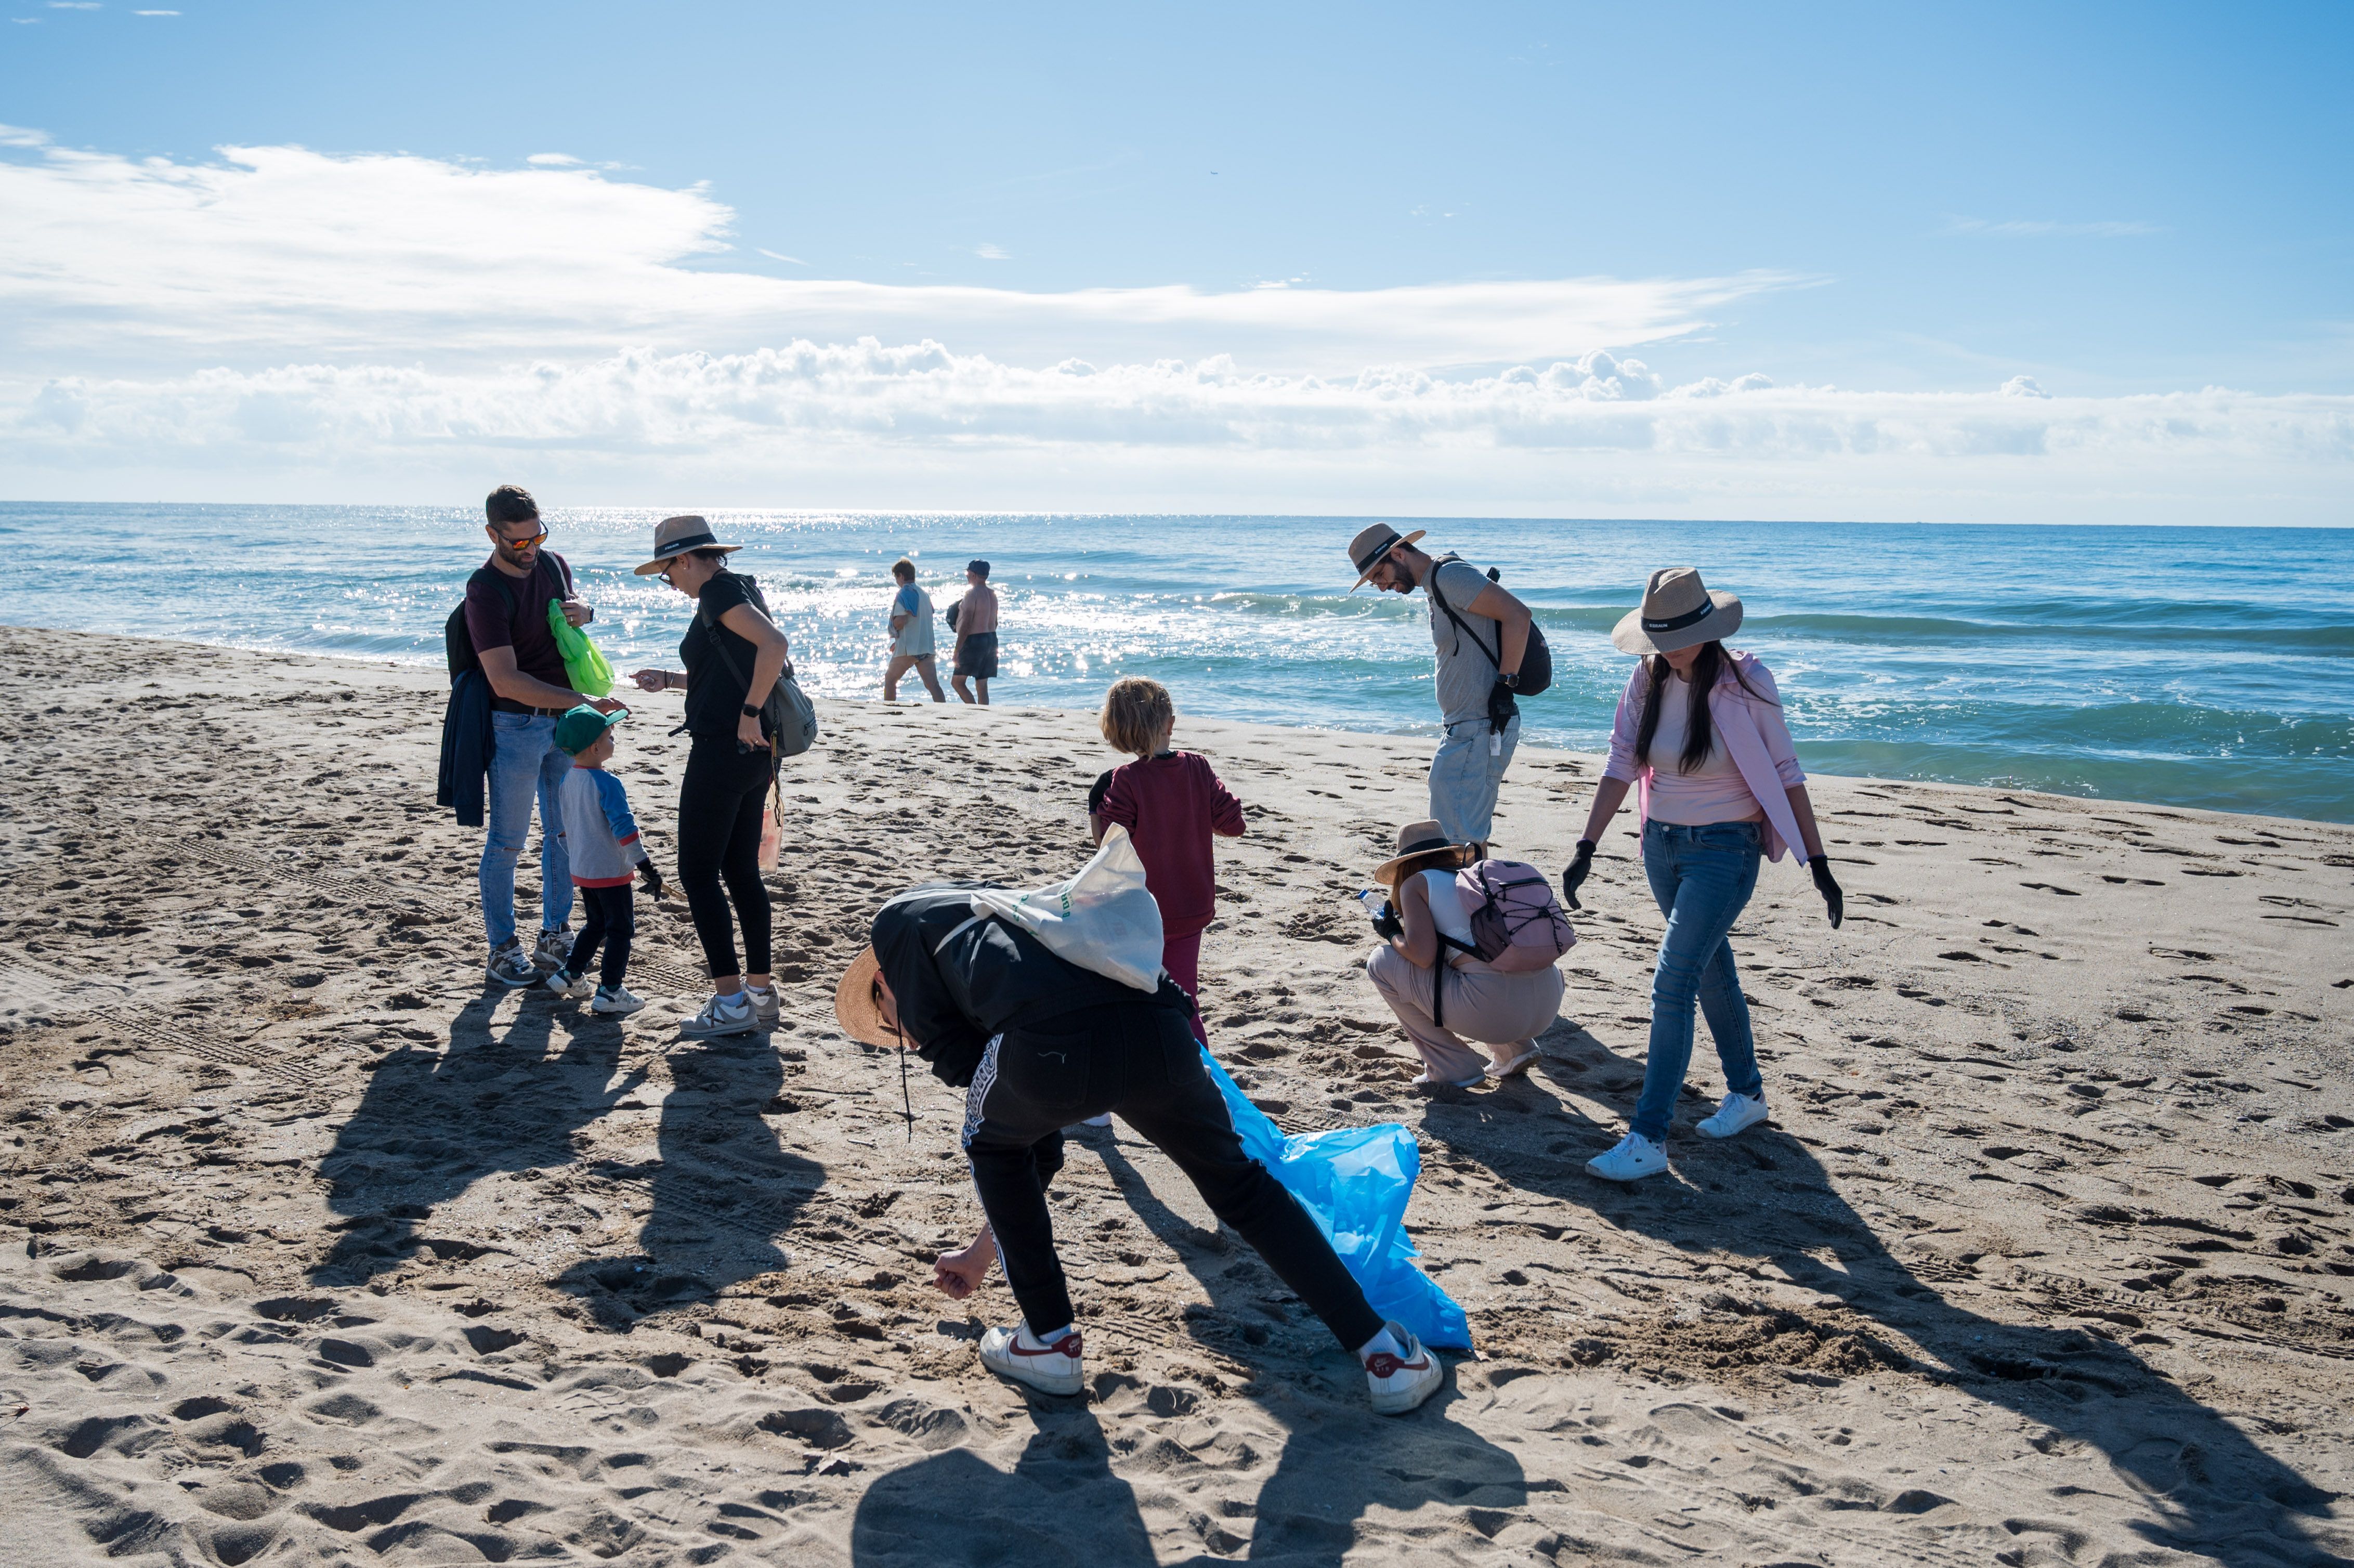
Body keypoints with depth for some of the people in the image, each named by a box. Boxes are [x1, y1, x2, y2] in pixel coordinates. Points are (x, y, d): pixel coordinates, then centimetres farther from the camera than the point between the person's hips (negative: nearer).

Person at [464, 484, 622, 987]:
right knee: (507, 841, 1)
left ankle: (555, 936, 25)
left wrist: (584, 613, 0)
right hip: (517, 724, -7)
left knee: (565, 832, 13)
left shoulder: (553, 564, 4)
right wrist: (582, 700, -28)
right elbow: (505, 681, -24)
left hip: (564, 719, 7)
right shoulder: (485, 591, -18)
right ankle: (502, 951, 10)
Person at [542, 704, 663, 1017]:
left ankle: (569, 974, 26)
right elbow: (624, 828, -24)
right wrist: (645, 865, -20)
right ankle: (610, 992, 1)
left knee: (596, 923, 24)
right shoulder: (607, 784, -21)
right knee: (620, 929, 1)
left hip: (582, 871, 8)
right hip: (611, 872, -8)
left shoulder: (568, 780, 5)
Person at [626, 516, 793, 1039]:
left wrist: (749, 713, -24)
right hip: (755, 754, 10)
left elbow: (775, 644, -30)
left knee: (698, 872, -3)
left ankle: (731, 1001, -3)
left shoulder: (719, 592, -13)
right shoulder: (740, 589, 16)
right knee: (741, 871, 14)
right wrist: (672, 680, 25)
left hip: (724, 748, -10)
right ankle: (761, 994, 17)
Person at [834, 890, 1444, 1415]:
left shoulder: (900, 921, 27)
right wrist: (985, 1249, 60)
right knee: (1240, 1184, 26)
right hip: (1158, 1033, 6)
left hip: (1053, 1044, -6)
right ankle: (1385, 1355, 24)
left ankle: (1051, 1342, 33)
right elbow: (1041, 1150, 50)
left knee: (992, 1149, 29)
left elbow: (951, 1055, 15)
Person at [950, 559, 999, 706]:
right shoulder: (992, 594, 13)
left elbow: (967, 623, -18)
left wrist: (958, 648, -16)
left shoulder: (972, 592, -13)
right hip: (991, 639, 9)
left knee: (957, 682, -4)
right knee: (983, 685, 10)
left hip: (974, 640, -9)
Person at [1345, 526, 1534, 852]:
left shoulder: (1450, 575, -13)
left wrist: (1505, 683, -19)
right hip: (1464, 728, 11)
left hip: (1482, 728, -11)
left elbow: (1517, 615, -20)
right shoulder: (1435, 584, 18)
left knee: (1463, 836, -12)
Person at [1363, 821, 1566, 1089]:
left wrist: (1392, 934, 16)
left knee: (1380, 964, 11)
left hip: (1494, 1009, -7)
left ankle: (1451, 1068, 10)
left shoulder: (1416, 883, 7)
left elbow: (1423, 955, -6)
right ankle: (1515, 1049, 20)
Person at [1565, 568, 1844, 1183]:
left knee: (1672, 986, -13)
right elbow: (1621, 766, 0)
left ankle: (1649, 1139, -11)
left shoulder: (1746, 686, -14)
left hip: (1725, 850, -6)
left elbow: (1786, 775, -8)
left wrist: (1818, 863, -6)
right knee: (1712, 972, 20)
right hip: (1662, 846, 6)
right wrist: (1587, 848, -6)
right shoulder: (1648, 681, -2)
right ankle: (1747, 1092, 39)